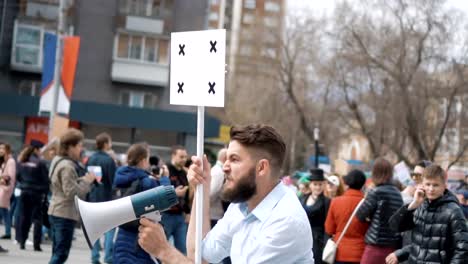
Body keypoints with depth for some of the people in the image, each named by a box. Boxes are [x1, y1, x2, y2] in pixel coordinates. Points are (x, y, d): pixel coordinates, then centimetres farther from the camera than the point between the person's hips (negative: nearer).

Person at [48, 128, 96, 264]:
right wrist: (86, 181, -11)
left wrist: (82, 180, 7)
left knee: (57, 253, 14)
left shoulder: (57, 161, 13)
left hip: (56, 212, 10)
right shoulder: (67, 166, -18)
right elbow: (72, 192, -22)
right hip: (65, 214, -10)